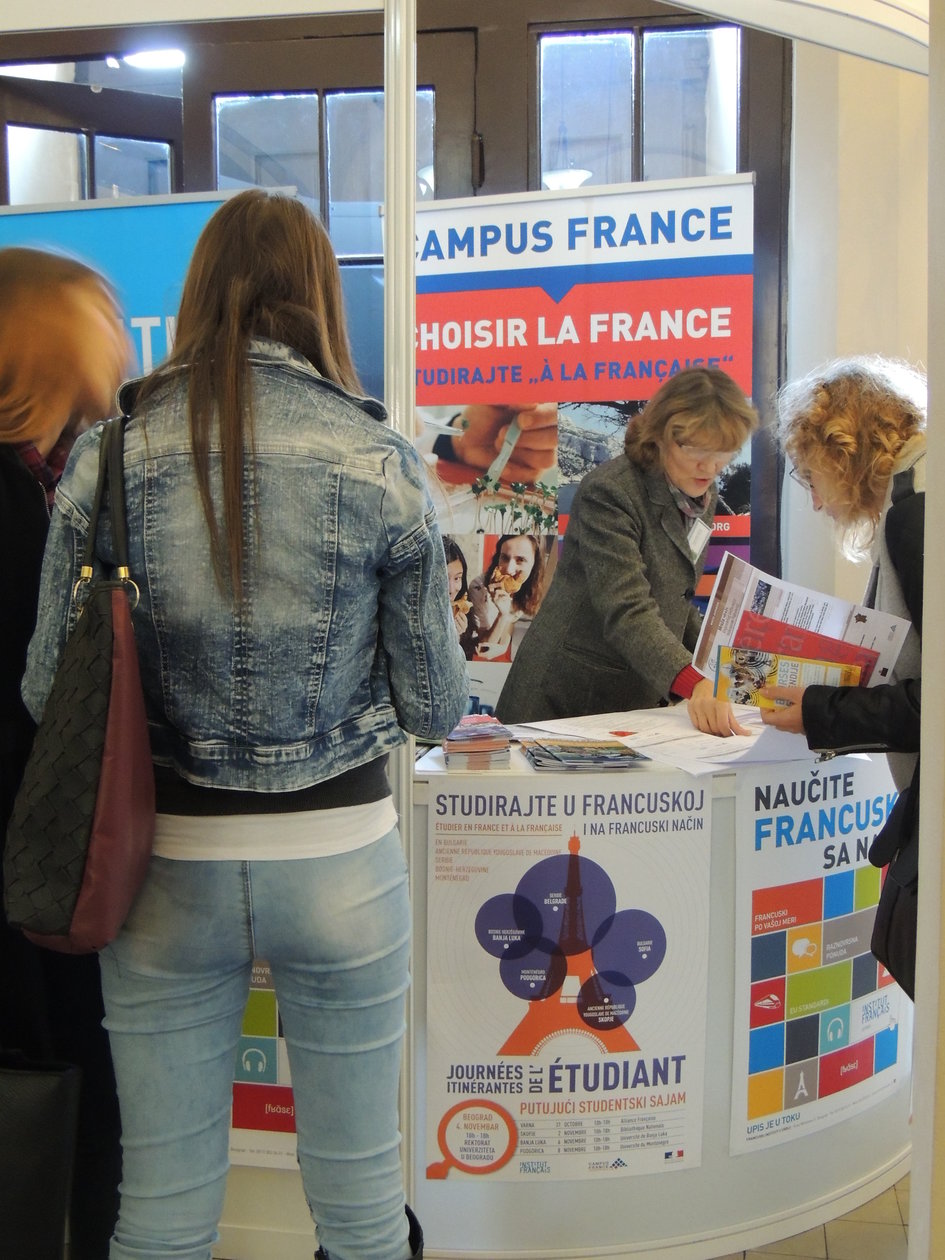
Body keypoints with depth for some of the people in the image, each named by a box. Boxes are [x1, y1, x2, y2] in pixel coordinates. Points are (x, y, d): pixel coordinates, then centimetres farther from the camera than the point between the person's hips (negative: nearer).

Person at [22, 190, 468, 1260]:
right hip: (338, 852, -1)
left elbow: (47, 688, -1)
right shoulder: (379, 459, -8)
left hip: (165, 857, 2)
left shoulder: (111, 454, -5)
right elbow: (436, 704, -4)